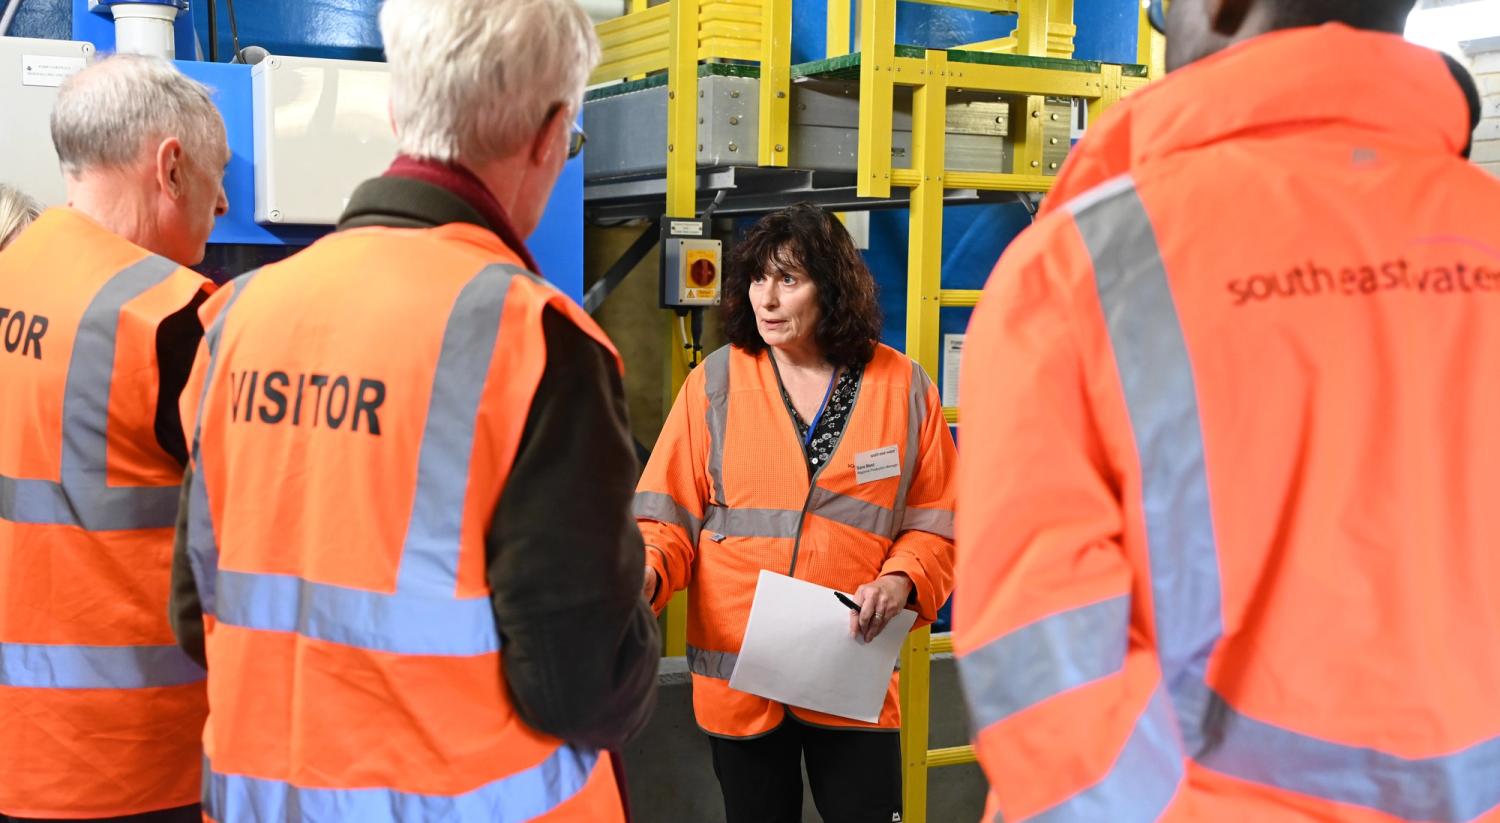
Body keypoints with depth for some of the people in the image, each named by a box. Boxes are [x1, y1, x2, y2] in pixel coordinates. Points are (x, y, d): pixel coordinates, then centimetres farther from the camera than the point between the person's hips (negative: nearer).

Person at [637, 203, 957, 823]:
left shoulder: (902, 388, -1)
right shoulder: (715, 382, -2)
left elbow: (934, 522, 4)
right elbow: (672, 515, -2)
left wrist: (902, 580, -14)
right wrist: (646, 573, -21)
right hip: (738, 676, 0)